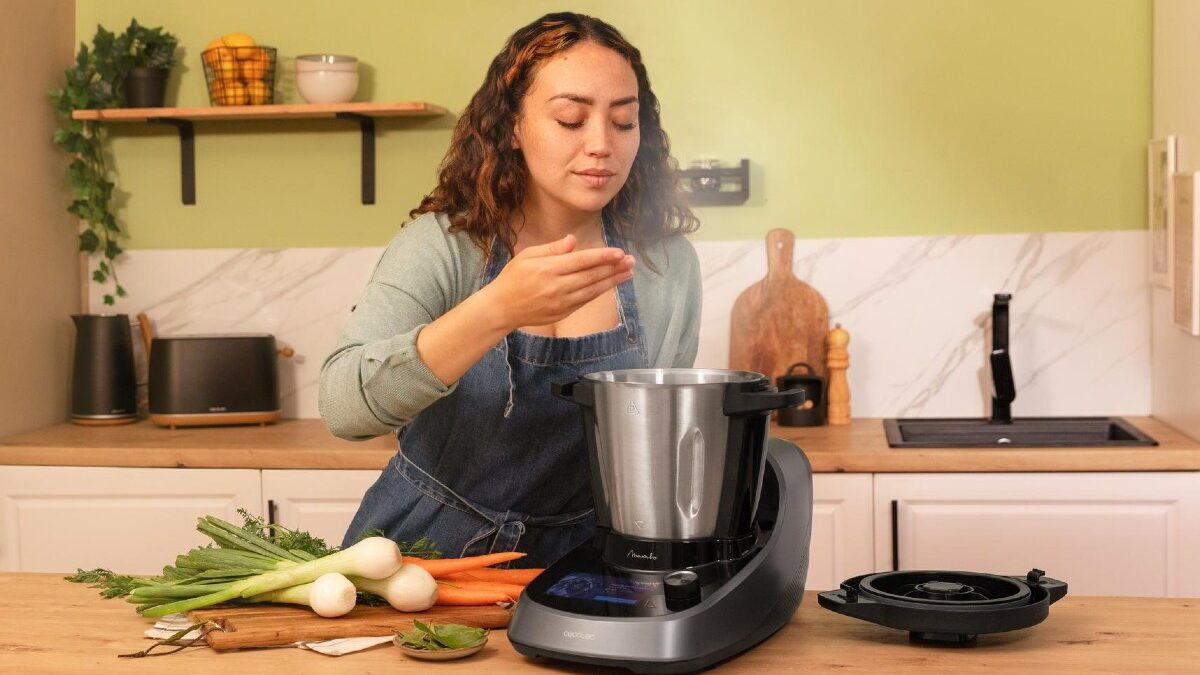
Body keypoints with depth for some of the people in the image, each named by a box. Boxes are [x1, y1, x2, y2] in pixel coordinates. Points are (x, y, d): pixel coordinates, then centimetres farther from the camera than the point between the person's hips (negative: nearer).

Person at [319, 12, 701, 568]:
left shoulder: (669, 266, -5)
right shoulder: (442, 245, -12)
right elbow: (341, 405, -27)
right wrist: (497, 309, -38)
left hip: (562, 563, 2)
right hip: (421, 546, -2)